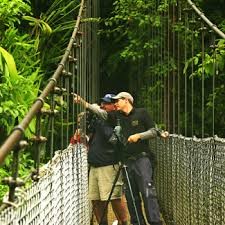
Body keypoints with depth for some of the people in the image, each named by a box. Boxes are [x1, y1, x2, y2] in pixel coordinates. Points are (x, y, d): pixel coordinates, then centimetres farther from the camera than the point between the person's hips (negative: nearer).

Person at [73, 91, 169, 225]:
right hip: (127, 161, 5)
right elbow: (101, 112, 1)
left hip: (141, 159, -5)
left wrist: (139, 135, -13)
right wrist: (83, 102, -9)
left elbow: (154, 131, 1)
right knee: (131, 196, 6)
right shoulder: (117, 116, 11)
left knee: (148, 193, -12)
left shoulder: (141, 113, 1)